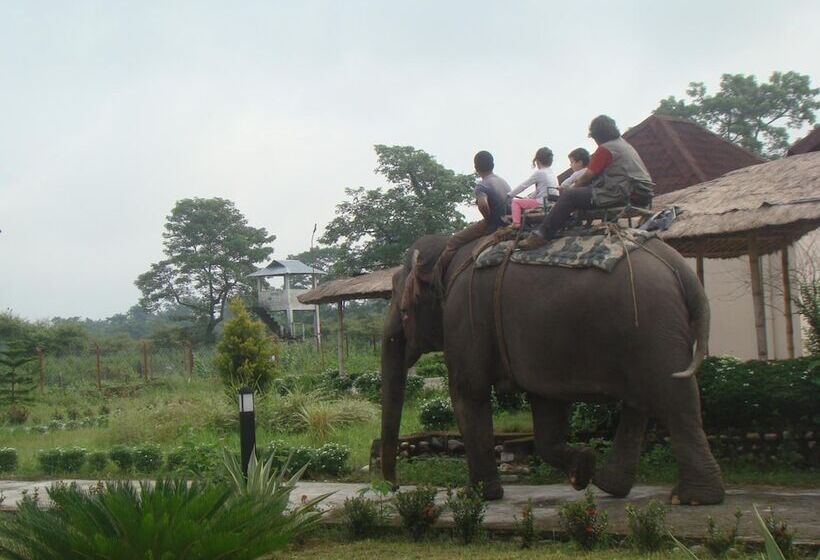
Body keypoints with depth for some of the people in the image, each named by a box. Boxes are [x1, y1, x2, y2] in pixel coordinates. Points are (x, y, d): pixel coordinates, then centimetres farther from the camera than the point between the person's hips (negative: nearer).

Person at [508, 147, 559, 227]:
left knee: (516, 202, 2)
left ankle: (516, 223, -7)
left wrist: (509, 195, 5)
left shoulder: (539, 173, -9)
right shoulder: (552, 172, 15)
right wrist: (530, 197, 26)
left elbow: (523, 186, -4)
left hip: (543, 203, -8)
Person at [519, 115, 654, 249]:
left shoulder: (605, 149, -8)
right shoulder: (624, 144, 21)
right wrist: (582, 181, 21)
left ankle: (542, 235, -7)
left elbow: (587, 177, -5)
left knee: (568, 196, -7)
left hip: (622, 195, -10)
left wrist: (575, 187, 12)